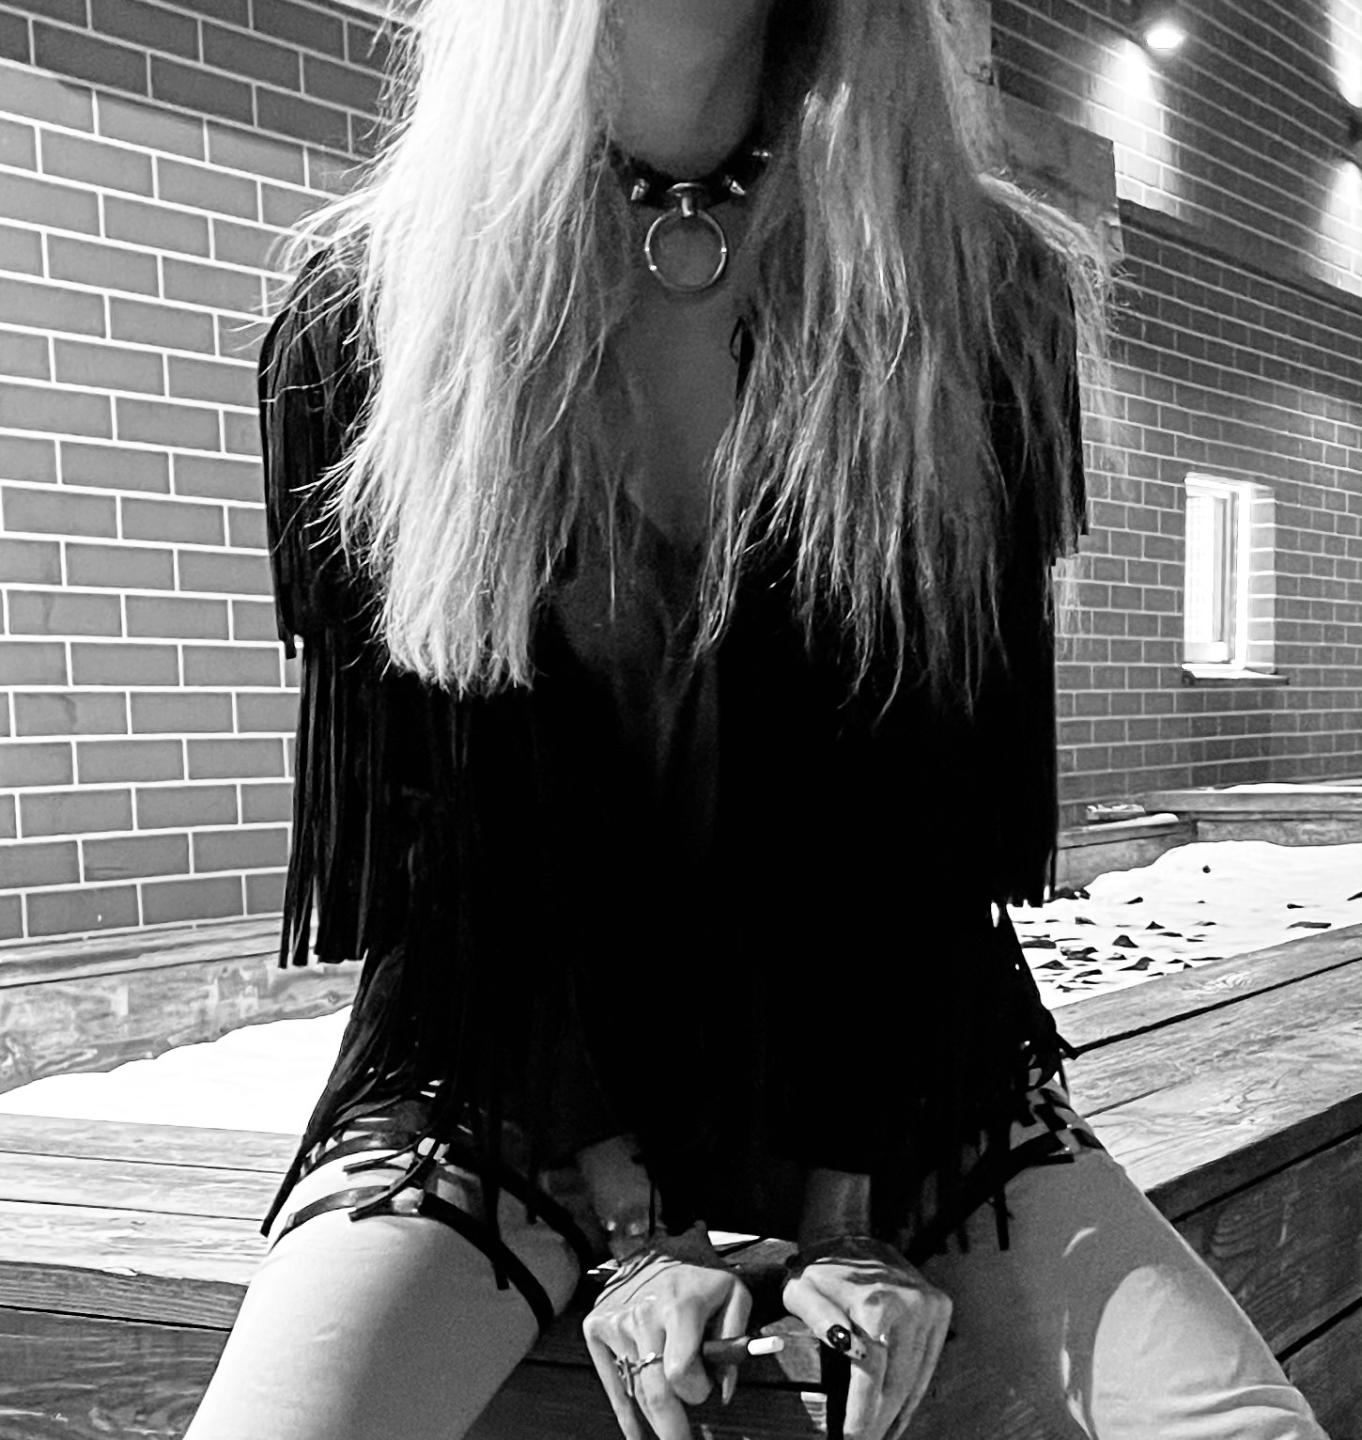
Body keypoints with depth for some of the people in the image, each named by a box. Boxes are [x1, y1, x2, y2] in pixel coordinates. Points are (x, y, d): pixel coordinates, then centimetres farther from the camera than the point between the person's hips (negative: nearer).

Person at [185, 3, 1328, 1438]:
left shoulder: (971, 290, -5)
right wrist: (625, 1226, -12)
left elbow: (938, 789, -7)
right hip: (499, 1054, 0)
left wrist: (863, 1204, -12)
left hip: (878, 1042, 1)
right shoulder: (360, 312, -6)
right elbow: (440, 819, -9)